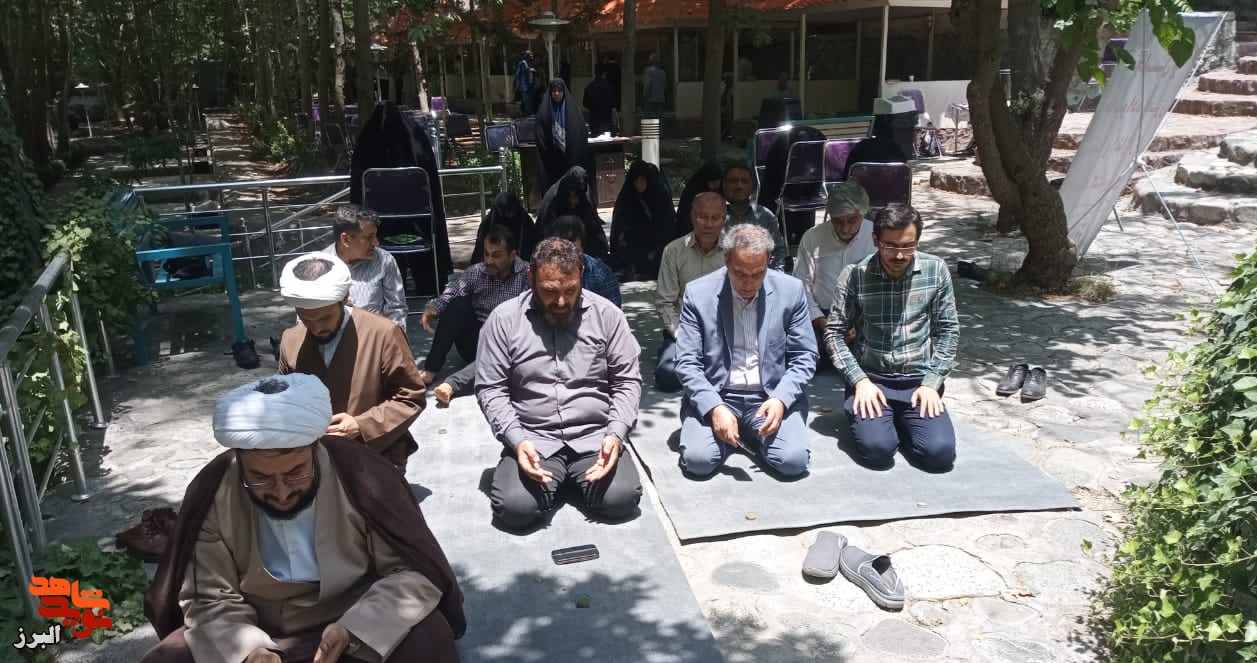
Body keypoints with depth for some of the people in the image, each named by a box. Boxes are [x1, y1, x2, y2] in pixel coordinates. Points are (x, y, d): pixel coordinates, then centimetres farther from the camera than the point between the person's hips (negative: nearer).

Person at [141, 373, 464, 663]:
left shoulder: (361, 478, -21)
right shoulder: (211, 496, -16)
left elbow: (413, 571, -16)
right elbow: (209, 600, -11)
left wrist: (353, 629, -31)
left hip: (357, 628, -2)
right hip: (254, 632, 2)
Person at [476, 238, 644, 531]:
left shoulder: (607, 314, 0)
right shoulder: (504, 319, -3)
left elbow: (627, 381, 2)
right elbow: (490, 389, -1)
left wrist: (616, 433, -14)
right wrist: (516, 439, -16)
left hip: (595, 436, 1)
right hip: (533, 438, 0)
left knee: (621, 498, -24)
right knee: (516, 508, -25)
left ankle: (573, 478, 11)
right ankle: (554, 476, 10)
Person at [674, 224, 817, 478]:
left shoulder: (791, 290, -2)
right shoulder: (698, 293, -6)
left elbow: (804, 357, 1)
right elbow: (687, 362, -6)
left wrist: (781, 399, -16)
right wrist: (714, 407, -21)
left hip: (772, 396, 1)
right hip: (714, 396, 0)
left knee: (793, 460, -23)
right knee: (698, 460, -24)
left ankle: (752, 434, 10)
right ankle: (730, 431, 10)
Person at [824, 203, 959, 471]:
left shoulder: (936, 271, -2)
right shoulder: (854, 275, -7)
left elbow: (948, 331, 4)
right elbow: (834, 333, -3)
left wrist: (931, 382, -6)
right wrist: (859, 380, -13)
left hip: (919, 380, 2)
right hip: (870, 379, -2)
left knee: (940, 452, -18)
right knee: (877, 449, -26)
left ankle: (903, 419, 14)